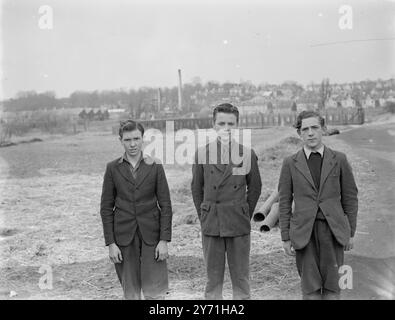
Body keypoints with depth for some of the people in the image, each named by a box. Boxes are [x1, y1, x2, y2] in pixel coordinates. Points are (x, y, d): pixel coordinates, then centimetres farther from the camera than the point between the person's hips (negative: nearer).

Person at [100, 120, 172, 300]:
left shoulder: (155, 167, 0)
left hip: (151, 234, -1)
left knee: (154, 292, -2)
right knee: (130, 293, 8)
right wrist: (110, 243, -4)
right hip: (123, 236, 1)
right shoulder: (113, 168, 1)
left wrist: (164, 240, -7)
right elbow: (106, 207, 2)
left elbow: (165, 205, 0)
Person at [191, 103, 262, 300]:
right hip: (211, 224, 1)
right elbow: (196, 188, 9)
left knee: (241, 277, 7)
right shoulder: (202, 153, 1)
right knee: (213, 278, 8)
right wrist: (204, 216, 8)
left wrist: (244, 215, 8)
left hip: (239, 225, 0)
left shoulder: (247, 154, 0)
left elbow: (254, 188, 8)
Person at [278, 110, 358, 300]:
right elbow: (284, 202, 4)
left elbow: (350, 197, 8)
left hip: (333, 230, 1)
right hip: (304, 232, 0)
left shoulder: (339, 160, 4)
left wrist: (351, 233, 6)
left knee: (332, 286, 5)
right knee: (310, 287, 3)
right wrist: (285, 238, 1)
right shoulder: (290, 163, 3)